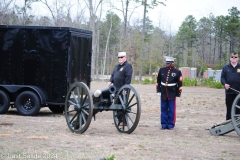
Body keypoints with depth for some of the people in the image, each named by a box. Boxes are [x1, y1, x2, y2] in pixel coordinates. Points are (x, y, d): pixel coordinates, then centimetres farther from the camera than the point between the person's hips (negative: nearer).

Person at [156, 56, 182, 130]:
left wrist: (178, 93, -4)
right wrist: (158, 90, 7)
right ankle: (164, 124, 15)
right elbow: (158, 81, 9)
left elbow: (179, 83, -3)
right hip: (163, 93, 3)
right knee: (163, 109, 8)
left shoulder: (177, 71, -6)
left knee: (171, 110, 2)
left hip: (172, 93, -3)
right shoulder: (162, 70, 2)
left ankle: (171, 124, 10)